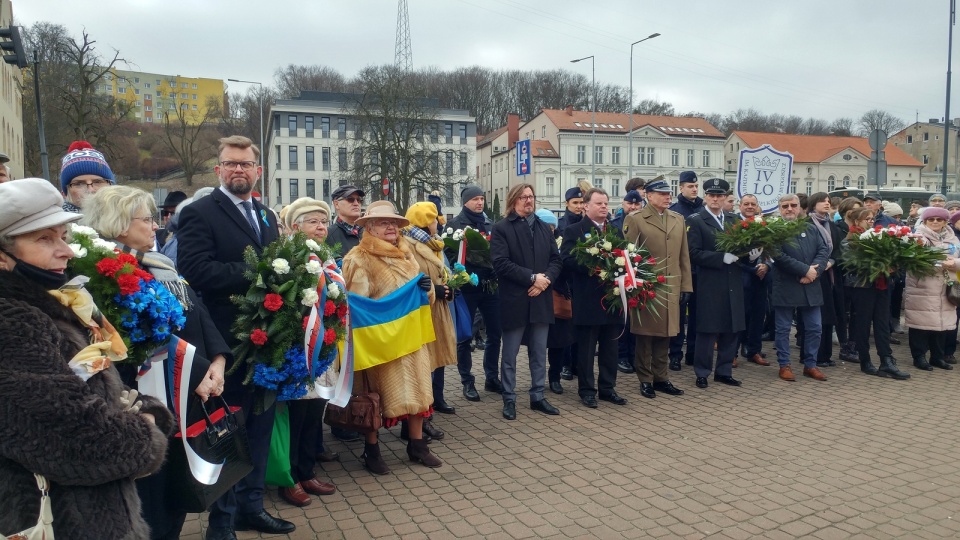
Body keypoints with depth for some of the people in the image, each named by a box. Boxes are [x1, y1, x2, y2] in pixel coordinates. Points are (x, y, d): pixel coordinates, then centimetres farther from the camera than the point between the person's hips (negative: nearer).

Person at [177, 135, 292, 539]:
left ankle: (250, 505, 31)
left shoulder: (267, 216, 16)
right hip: (228, 341, -7)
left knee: (260, 424, 15)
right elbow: (195, 271, -20)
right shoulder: (199, 213, -7)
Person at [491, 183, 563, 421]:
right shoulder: (501, 228, -4)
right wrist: (532, 277, -17)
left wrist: (546, 278, -11)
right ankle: (509, 400, 17)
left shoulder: (544, 227, 14)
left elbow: (556, 259, 8)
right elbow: (501, 263, -15)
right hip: (514, 300, -5)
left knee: (539, 352, 12)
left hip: (541, 299, 5)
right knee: (510, 354, 5)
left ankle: (538, 397, 24)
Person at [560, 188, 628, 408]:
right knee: (586, 348, 4)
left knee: (610, 347, 12)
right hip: (587, 300, -5)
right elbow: (566, 260, -13)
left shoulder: (616, 231, 15)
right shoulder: (574, 231, -2)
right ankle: (587, 390, 14)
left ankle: (607, 388, 23)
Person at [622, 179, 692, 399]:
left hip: (671, 289, 5)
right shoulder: (635, 220, -3)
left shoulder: (678, 220, 13)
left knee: (665, 335, 11)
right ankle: (645, 380, 16)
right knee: (645, 335, 4)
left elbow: (684, 256, 13)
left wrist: (686, 286, 9)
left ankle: (661, 378, 23)